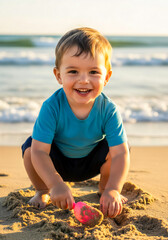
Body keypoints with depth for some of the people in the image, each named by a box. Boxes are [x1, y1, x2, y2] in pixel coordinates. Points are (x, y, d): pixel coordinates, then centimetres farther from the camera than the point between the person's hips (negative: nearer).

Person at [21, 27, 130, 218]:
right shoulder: (52, 107, -31)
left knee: (115, 148, -25)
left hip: (92, 163, 2)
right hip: (57, 162, -1)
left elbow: (121, 154, -33)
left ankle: (103, 188, 8)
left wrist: (113, 190, -49)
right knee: (30, 147, -28)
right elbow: (40, 152, -35)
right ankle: (42, 192, 3)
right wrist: (56, 185, -50)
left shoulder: (108, 110, -28)